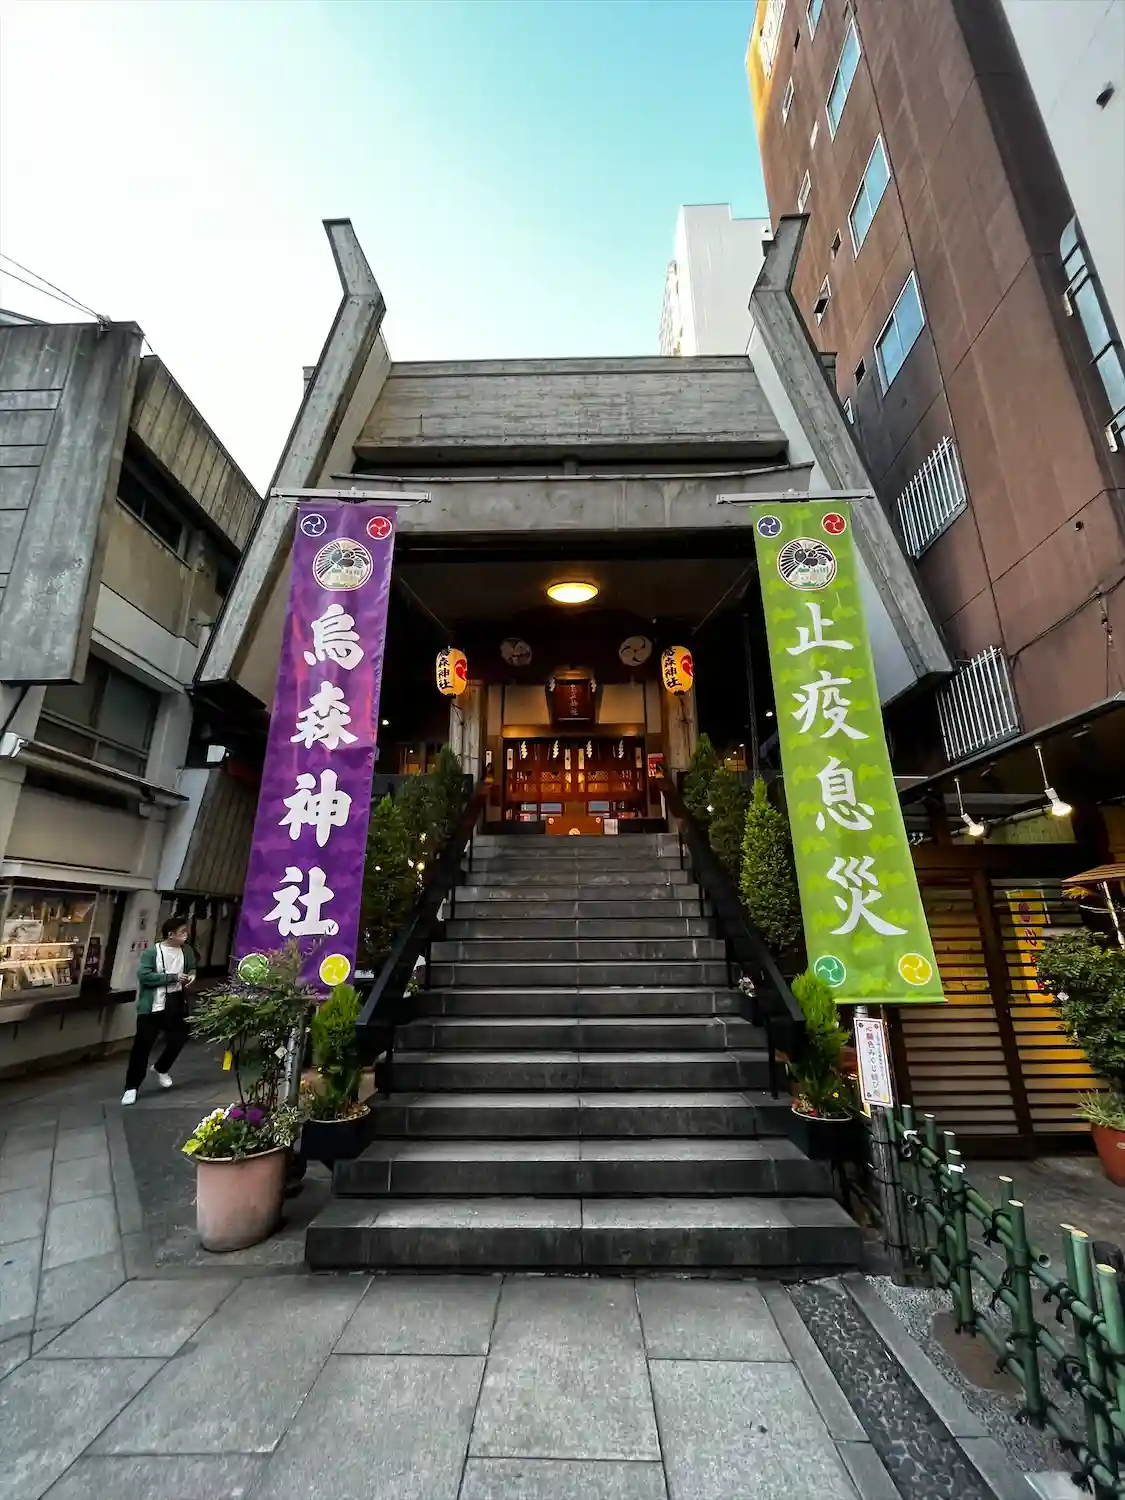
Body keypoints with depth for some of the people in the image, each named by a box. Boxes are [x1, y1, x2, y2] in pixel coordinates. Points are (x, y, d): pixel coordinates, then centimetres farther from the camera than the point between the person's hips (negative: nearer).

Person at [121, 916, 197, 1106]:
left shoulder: (187, 951, 0)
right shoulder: (151, 952, -14)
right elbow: (144, 975, -23)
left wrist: (192, 975, -7)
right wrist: (173, 977, -24)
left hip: (177, 1004, 5)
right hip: (153, 1007, -4)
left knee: (178, 1040, 12)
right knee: (142, 1046, 2)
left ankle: (161, 1069, 40)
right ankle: (131, 1087, 17)